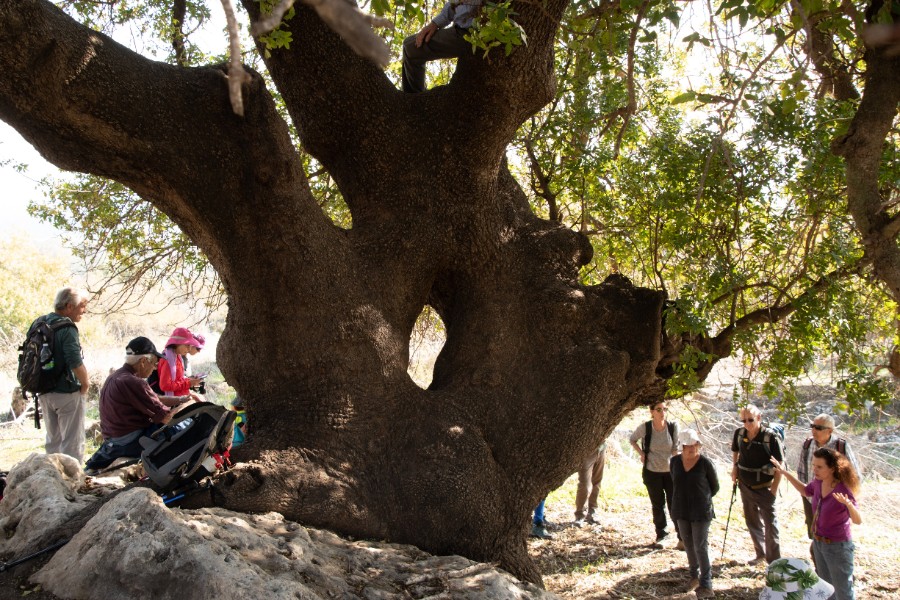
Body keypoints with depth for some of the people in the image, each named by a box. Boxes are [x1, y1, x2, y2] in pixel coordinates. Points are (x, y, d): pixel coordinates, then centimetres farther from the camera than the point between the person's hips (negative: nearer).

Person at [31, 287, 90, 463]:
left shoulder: (39, 324, 7)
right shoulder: (67, 329, -20)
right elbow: (76, 363, -28)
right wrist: (85, 383, -12)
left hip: (44, 392, 8)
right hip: (66, 392, -8)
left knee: (53, 440, 19)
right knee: (73, 441, 1)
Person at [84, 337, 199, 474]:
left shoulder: (114, 377, 10)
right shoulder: (133, 382, -22)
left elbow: (154, 400, 15)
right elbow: (166, 417, -20)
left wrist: (182, 399, 9)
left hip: (111, 439, 9)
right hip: (131, 442, -9)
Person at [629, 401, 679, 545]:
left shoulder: (673, 426, -14)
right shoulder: (645, 427, -14)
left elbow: (675, 449, -5)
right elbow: (632, 439, 6)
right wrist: (641, 454, -5)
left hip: (670, 472, 0)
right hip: (652, 472, 0)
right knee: (658, 504, 12)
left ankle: (682, 537, 9)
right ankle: (661, 532, 29)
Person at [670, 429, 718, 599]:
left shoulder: (706, 463, -13)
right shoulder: (675, 461, -1)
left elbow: (715, 487, 0)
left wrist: (701, 499, 4)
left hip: (701, 512, -4)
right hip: (681, 510, 4)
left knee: (701, 547, -3)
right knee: (688, 545, 14)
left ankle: (706, 585, 3)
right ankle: (694, 575, 31)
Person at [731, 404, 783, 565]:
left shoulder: (771, 437, -20)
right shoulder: (739, 433, -5)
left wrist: (774, 488, -15)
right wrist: (735, 466, 4)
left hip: (764, 487, -6)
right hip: (745, 485, 6)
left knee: (770, 523, 1)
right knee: (752, 521, 18)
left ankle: (774, 561, 12)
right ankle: (760, 553, 37)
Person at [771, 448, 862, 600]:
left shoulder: (843, 491, -28)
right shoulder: (819, 482, -9)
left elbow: (858, 520, -38)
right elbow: (805, 491, 14)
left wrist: (848, 504, -59)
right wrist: (785, 473, 6)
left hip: (837, 546, -7)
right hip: (819, 542, 7)